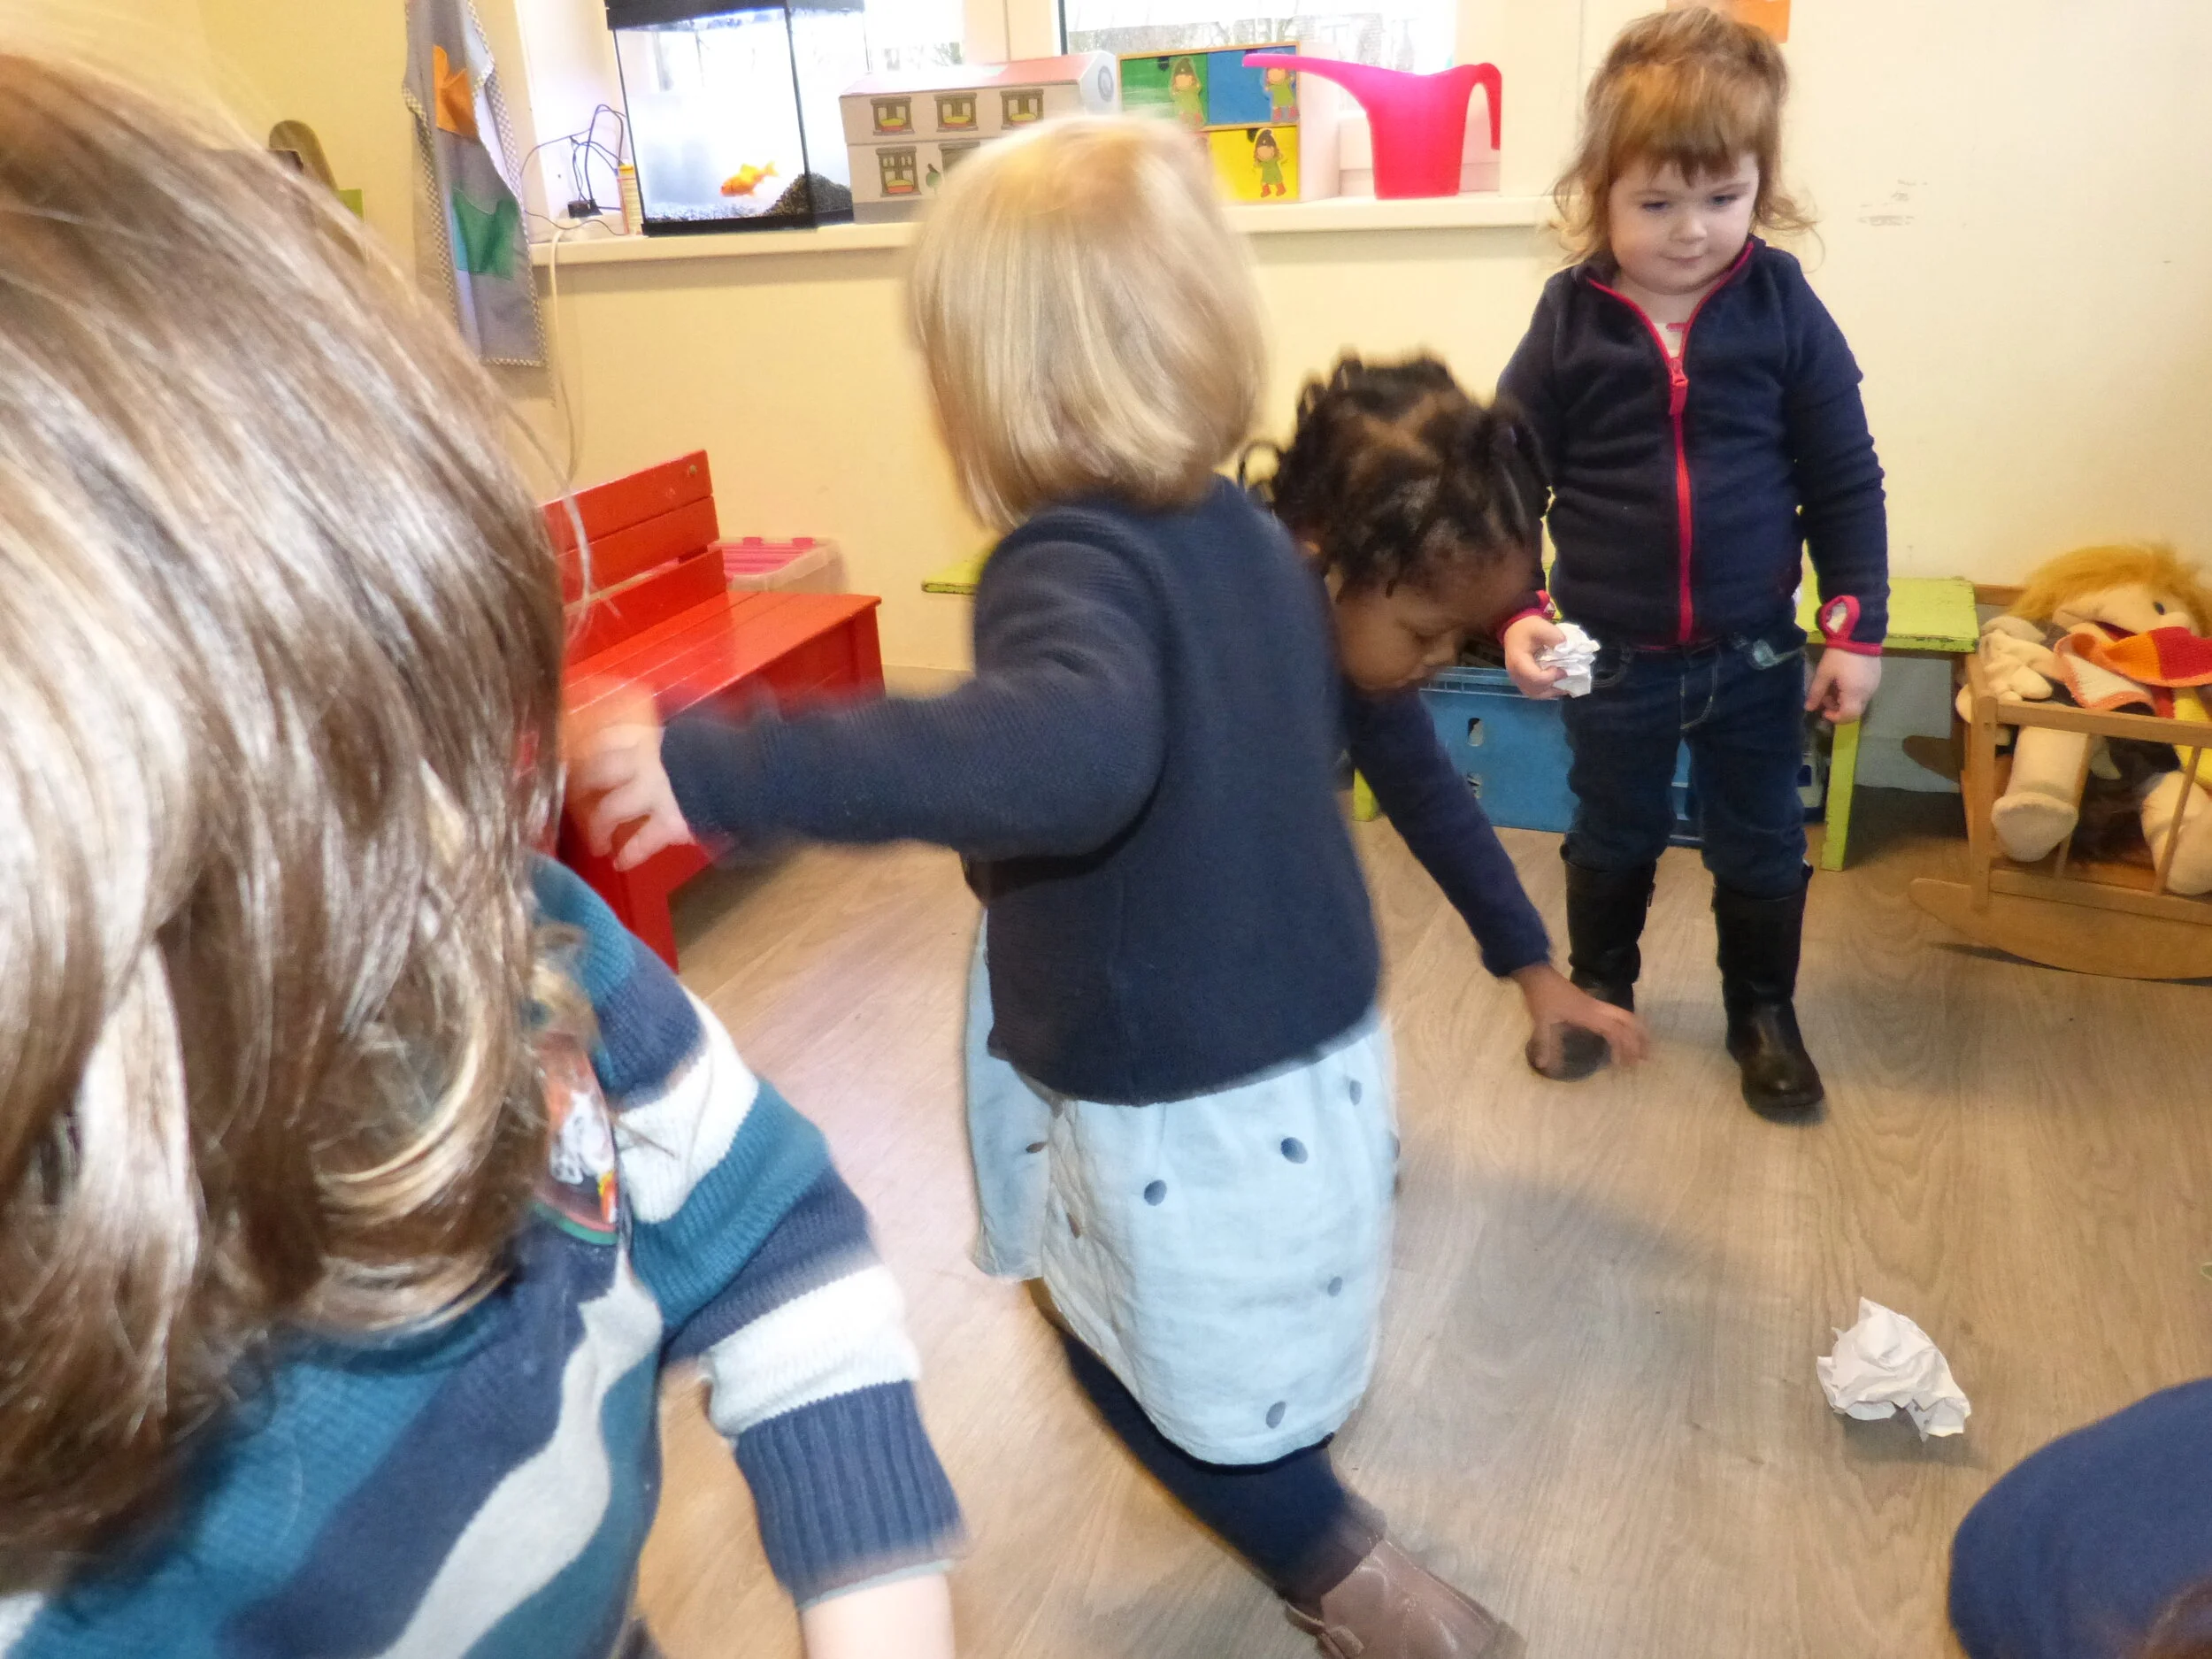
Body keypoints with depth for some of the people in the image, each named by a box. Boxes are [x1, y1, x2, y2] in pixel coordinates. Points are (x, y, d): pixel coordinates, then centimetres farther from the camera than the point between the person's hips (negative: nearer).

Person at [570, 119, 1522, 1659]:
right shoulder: (1250, 531, 1)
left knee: (1148, 1363, 19)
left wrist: (730, 769, -50)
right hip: (1320, 1047, 9)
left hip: (1191, 1109, -9)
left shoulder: (1075, 558, -26)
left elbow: (1071, 747, -49)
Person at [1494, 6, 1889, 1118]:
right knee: (1611, 842, 19)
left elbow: (1845, 482, -3)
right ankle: (1598, 992, 43)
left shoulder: (1783, 309, -8)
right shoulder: (1570, 320, -9)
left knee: (1761, 851, 16)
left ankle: (1762, 1014, 39)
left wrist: (1856, 626, -5)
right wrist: (1515, 611, -12)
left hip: (1755, 653, 0)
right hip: (1612, 655, 0)